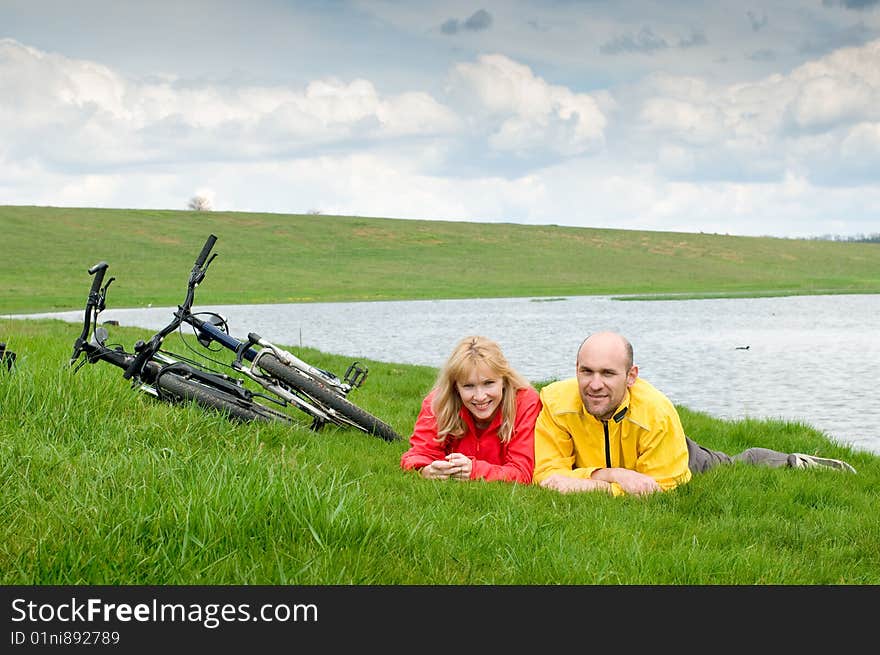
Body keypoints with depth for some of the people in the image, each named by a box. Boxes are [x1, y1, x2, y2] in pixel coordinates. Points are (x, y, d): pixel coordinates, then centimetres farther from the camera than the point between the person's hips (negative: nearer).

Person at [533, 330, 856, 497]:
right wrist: (611, 475, -50)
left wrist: (590, 485, -51)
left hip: (672, 465, -2)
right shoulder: (555, 402, -41)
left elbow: (661, 486, -38)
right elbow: (548, 474, -38)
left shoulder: (657, 412, -45)